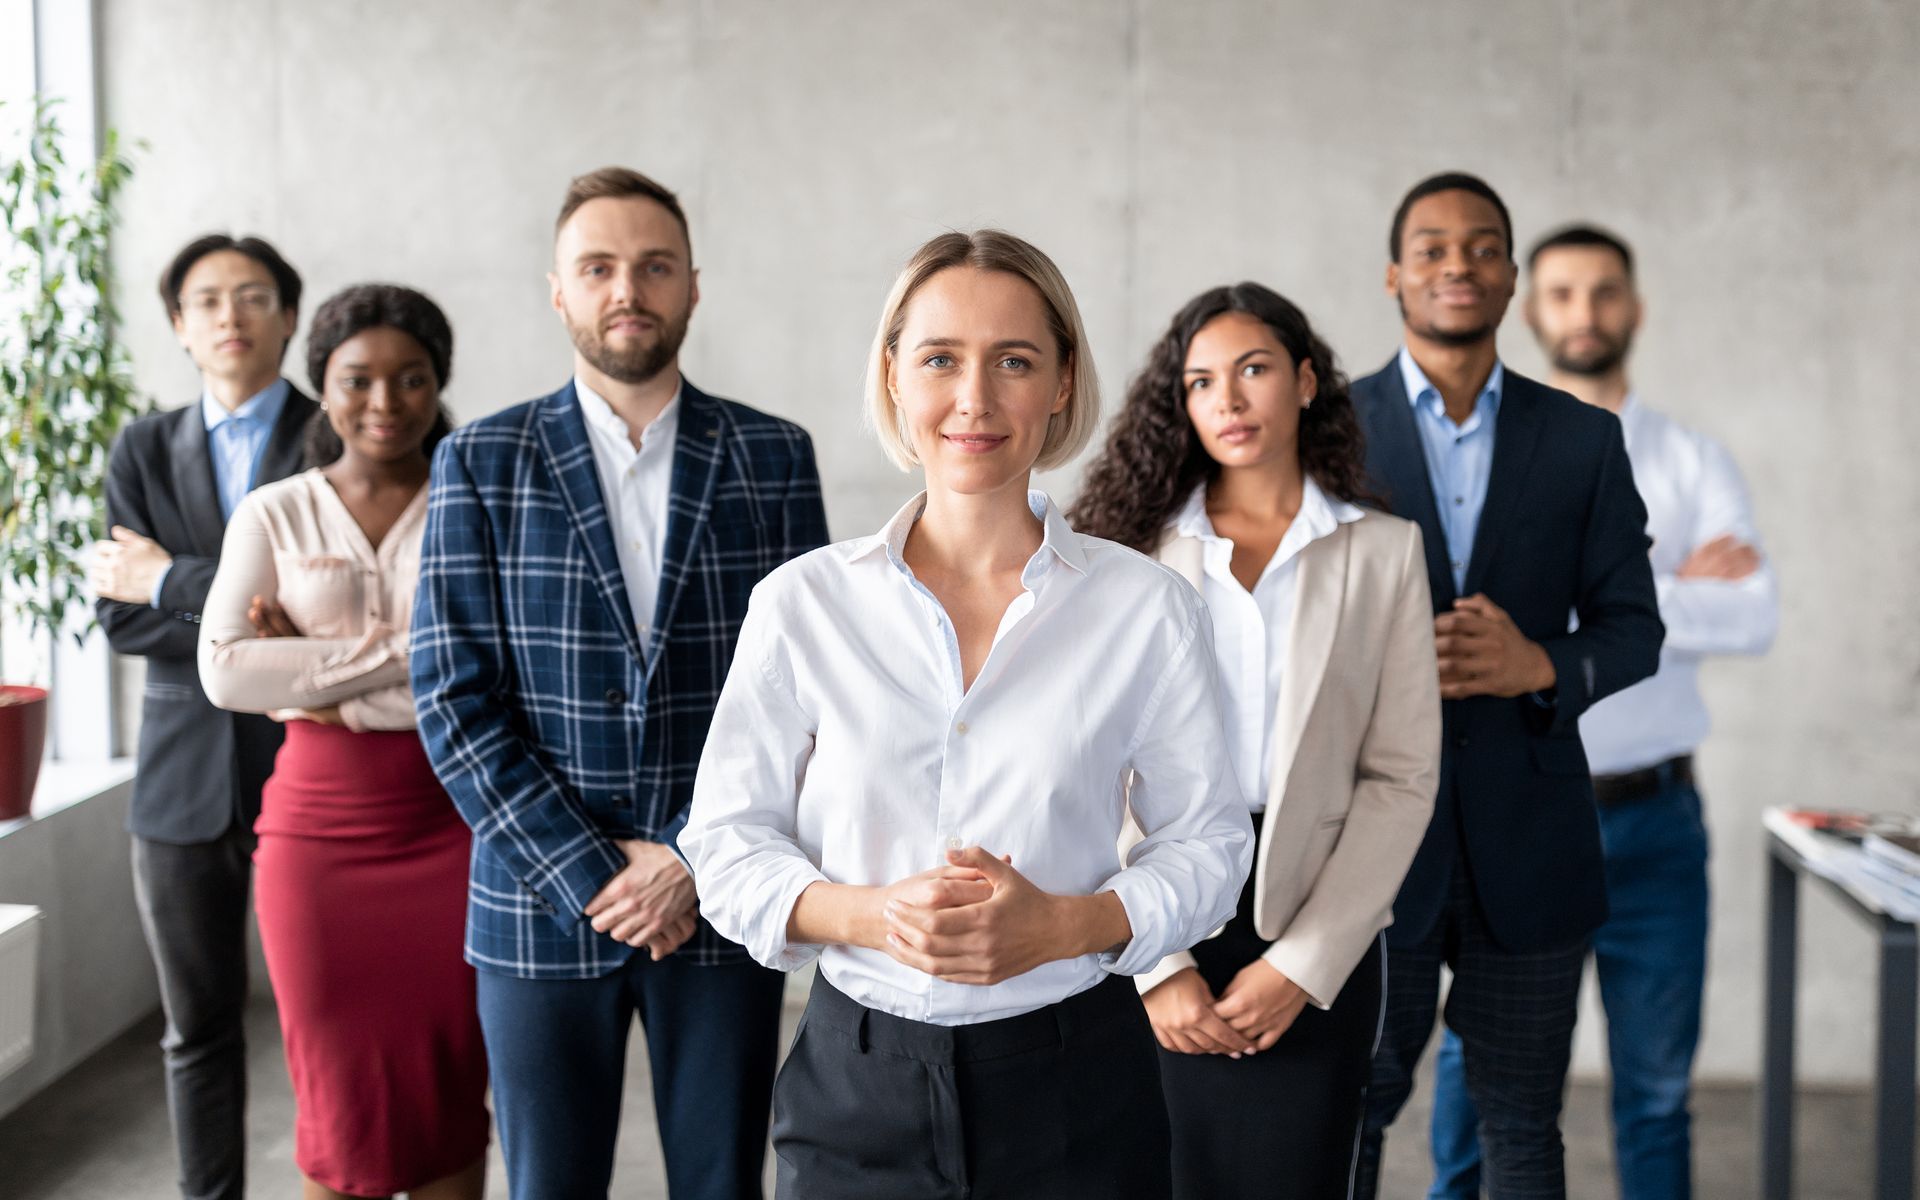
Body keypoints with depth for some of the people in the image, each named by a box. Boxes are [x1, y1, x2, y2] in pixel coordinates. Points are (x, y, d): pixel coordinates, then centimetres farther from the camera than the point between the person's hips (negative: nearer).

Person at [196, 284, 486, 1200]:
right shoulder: (273, 515, 5)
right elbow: (225, 671, -8)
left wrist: (316, 675, -12)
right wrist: (399, 649, -14)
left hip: (451, 825, 0)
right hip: (319, 830, 1)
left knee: (449, 1093, 6)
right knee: (339, 1101, 6)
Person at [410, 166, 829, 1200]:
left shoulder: (773, 458, 3)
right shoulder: (480, 463, 1)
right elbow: (455, 701, -4)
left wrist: (697, 858, -10)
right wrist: (589, 873, -11)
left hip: (723, 905, 1)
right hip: (541, 908, 0)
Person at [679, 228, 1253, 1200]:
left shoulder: (1148, 608, -2)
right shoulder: (801, 604, -1)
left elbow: (1206, 845, 2)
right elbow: (727, 843, 1)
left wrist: (1061, 925, -15)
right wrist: (871, 915, -17)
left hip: (1073, 1082, 0)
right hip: (857, 1075, 0)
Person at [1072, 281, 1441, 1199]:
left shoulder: (1383, 552, 5)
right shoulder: (1141, 549, 4)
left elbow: (1401, 777, 0)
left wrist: (1304, 964, -8)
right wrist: (1157, 965, -10)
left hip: (1318, 945, 0)